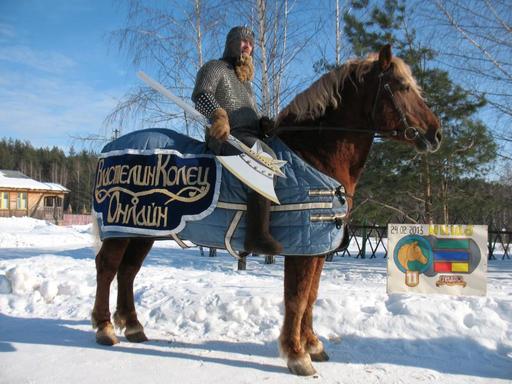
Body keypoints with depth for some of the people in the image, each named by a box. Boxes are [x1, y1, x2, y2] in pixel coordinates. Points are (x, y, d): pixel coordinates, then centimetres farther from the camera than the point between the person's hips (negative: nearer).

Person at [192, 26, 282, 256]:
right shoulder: (216, 68, 7)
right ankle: (257, 235, -42)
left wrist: (267, 125, 8)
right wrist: (219, 115, -33)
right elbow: (200, 95, -13)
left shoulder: (245, 78, 32)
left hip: (252, 137, 9)